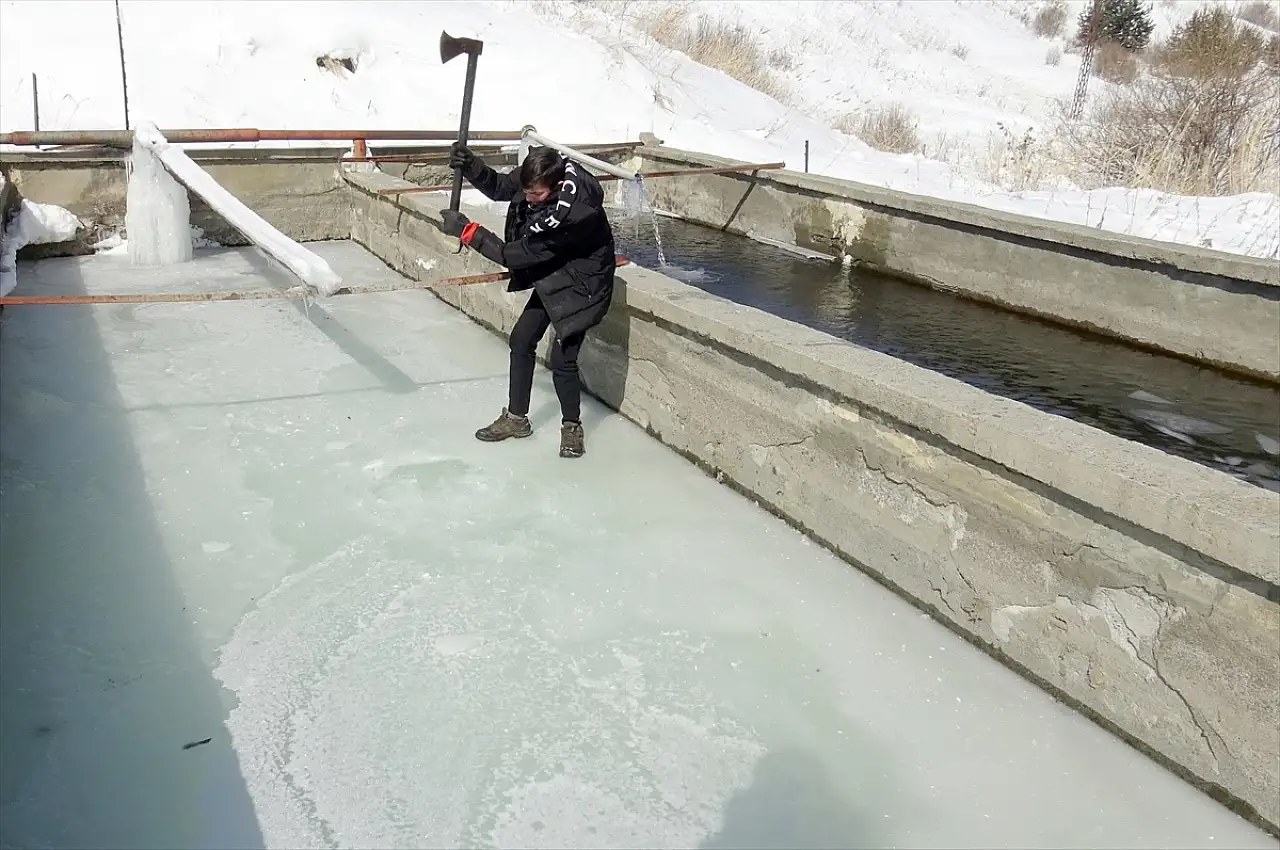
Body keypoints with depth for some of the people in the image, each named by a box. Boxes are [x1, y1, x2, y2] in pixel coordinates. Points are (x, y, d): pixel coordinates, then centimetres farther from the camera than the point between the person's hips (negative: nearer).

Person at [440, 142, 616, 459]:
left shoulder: (570, 213, -38)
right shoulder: (541, 174, -18)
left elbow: (516, 255, -32)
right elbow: (500, 188, -1)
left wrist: (466, 230, -29)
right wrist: (471, 166, -20)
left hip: (580, 284, -8)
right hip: (550, 275, 8)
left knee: (562, 359, -9)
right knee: (521, 340, 10)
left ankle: (571, 426, 17)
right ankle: (516, 417, 26)